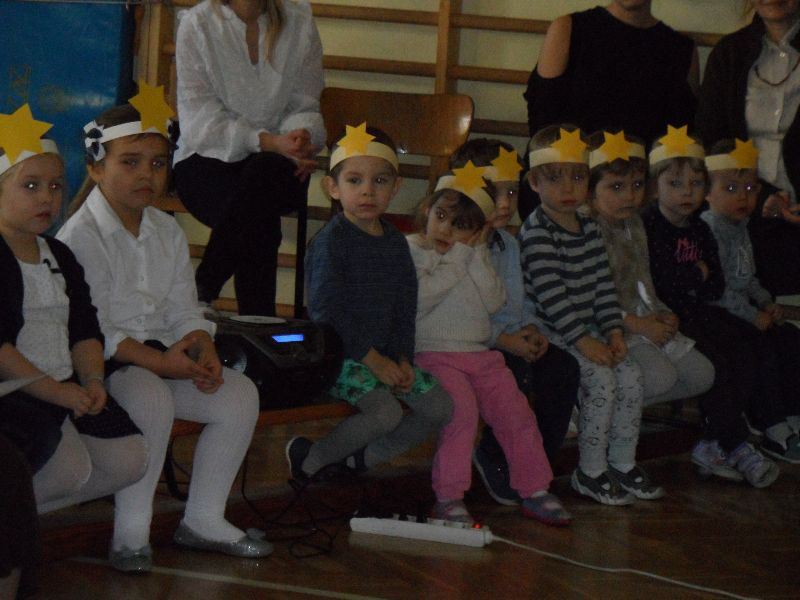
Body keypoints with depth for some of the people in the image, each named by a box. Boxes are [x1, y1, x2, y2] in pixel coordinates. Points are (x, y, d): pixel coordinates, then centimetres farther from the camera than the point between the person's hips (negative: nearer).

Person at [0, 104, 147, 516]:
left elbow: (85, 331, 15)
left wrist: (92, 380, -4)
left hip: (65, 387, 9)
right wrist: (53, 390, -20)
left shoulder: (58, 255, 17)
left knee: (128, 460, -1)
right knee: (70, 468, -24)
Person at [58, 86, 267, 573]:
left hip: (161, 352, 8)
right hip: (101, 363, -7)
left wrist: (203, 349, -12)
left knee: (239, 393, -8)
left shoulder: (167, 232, 12)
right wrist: (159, 360, -25)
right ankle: (131, 533, -23)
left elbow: (185, 310, 11)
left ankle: (204, 519, 4)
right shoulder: (80, 236, -12)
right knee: (151, 396, -36)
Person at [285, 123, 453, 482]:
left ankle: (364, 457, 13)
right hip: (339, 354, -8)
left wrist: (403, 359, -4)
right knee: (386, 412, -27)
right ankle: (311, 459, -7)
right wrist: (374, 361, -19)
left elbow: (405, 308, 12)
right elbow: (327, 311, -19)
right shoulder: (331, 240, -13)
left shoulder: (396, 243, 10)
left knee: (440, 408, 1)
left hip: (385, 354, 8)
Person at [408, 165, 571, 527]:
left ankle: (533, 489, 10)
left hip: (480, 354, 6)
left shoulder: (476, 256, 15)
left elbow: (494, 302, 1)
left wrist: (476, 255, -6)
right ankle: (448, 497, -21)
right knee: (461, 408, -27)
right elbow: (420, 298, -17)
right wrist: (457, 258, -12)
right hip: (433, 353, -6)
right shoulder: (410, 249, -1)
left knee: (515, 411, -2)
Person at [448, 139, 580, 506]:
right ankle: (496, 461, -9)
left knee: (563, 367, -9)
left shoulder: (507, 243, 16)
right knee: (517, 373, -30)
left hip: (512, 339, 9)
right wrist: (502, 339, -21)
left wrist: (530, 328, 1)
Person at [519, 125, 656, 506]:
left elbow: (603, 286, 11)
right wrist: (582, 340, -25)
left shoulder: (589, 229, 11)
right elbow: (550, 293, -22)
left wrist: (613, 331, -3)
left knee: (630, 374, -6)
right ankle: (590, 472, -10)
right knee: (600, 378, -22)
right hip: (547, 332, -8)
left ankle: (622, 463, 7)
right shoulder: (536, 232, -14)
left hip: (585, 331, 8)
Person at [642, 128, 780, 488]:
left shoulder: (699, 230, 15)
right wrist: (697, 273, -7)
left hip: (696, 312, 7)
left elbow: (716, 287, 9)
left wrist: (682, 279, -10)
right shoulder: (647, 226, -7)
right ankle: (736, 447, -10)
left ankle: (712, 446, -7)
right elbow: (657, 280, -20)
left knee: (744, 360, -10)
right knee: (715, 362, -22)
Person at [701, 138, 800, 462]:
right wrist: (754, 316, -20)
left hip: (741, 312, 10)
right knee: (762, 348, -22)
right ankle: (774, 432, -14)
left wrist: (767, 302, 7)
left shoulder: (740, 228, 14)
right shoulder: (708, 231, -18)